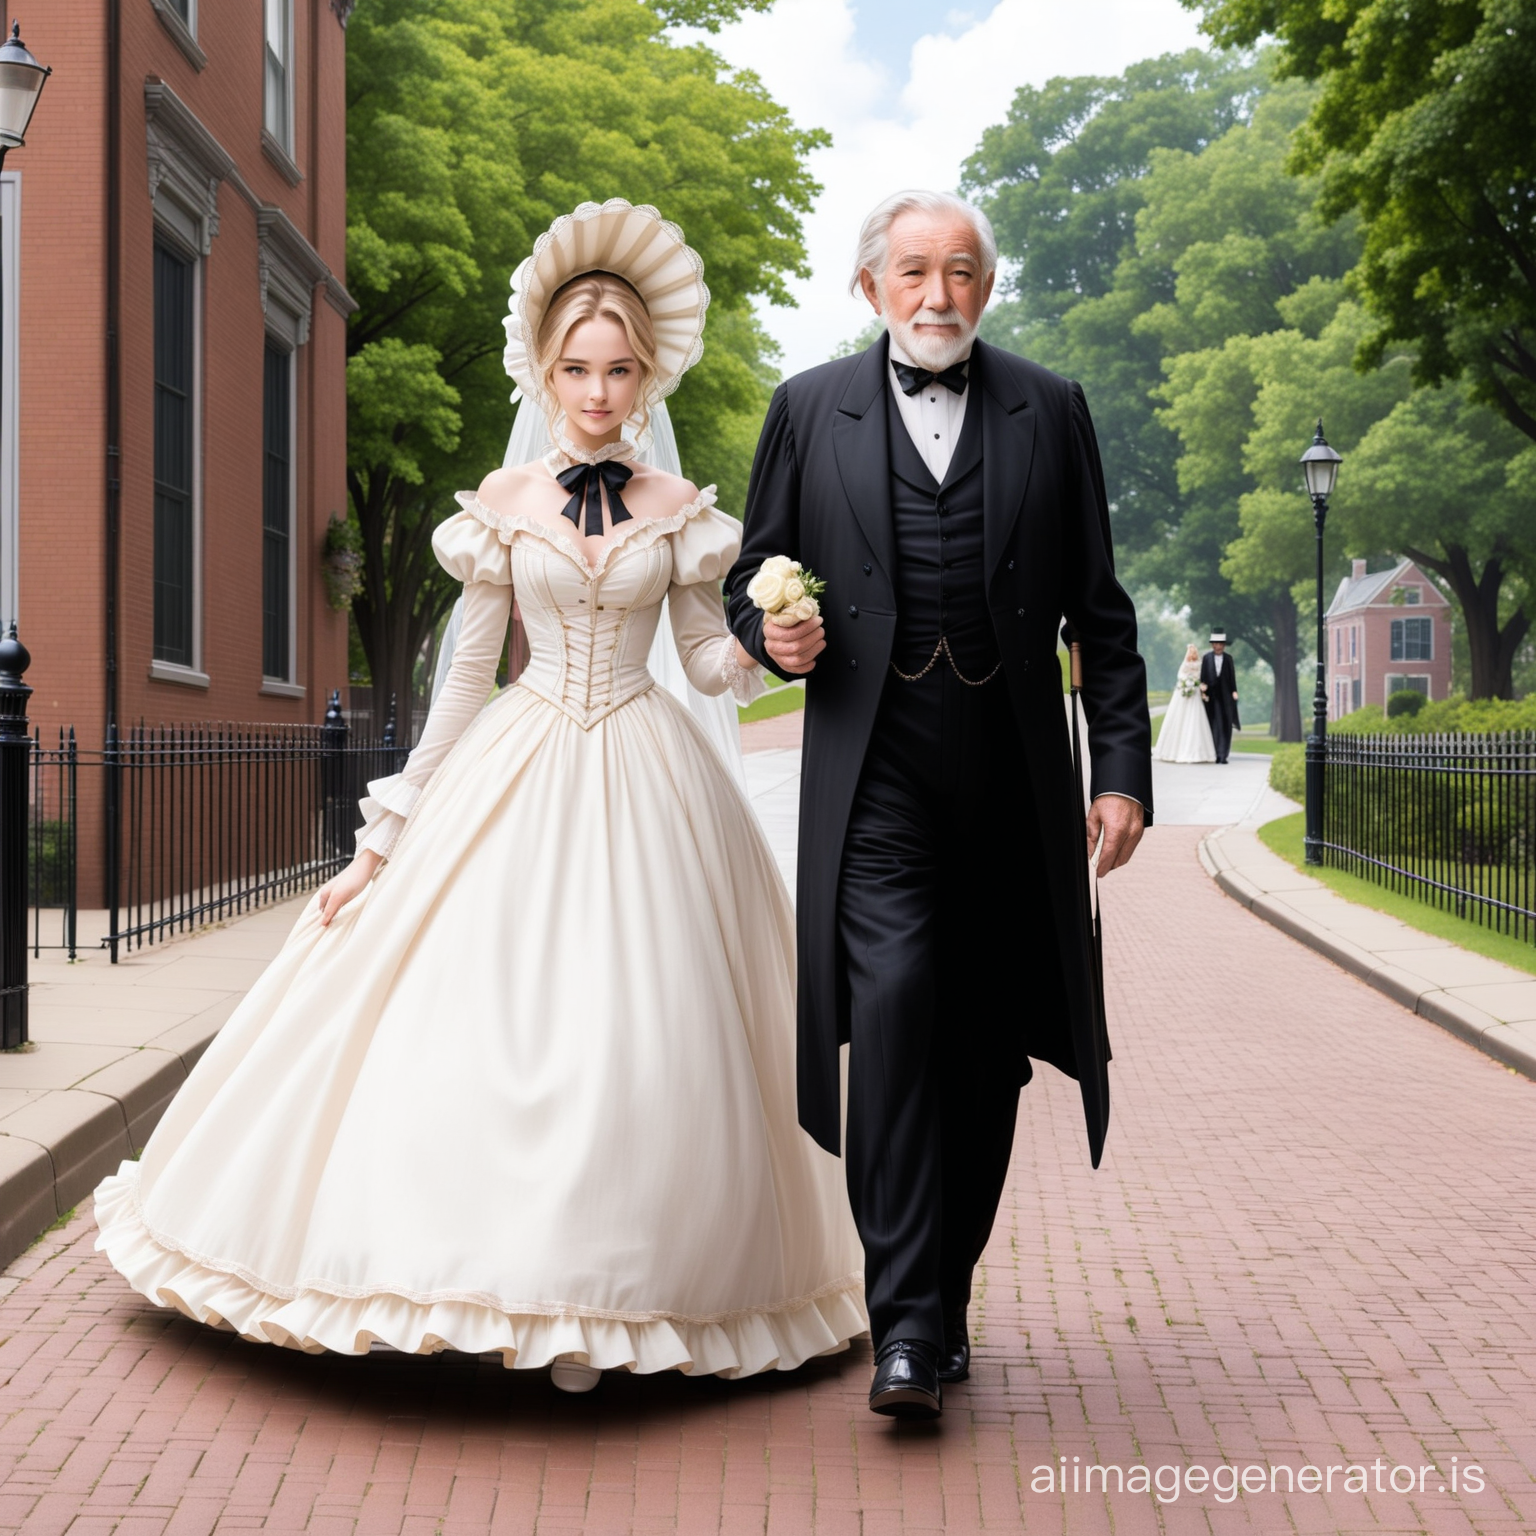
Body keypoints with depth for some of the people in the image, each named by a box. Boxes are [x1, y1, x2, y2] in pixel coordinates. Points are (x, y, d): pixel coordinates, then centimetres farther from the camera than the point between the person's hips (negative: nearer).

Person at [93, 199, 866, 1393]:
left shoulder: (680, 511, 4)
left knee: (636, 1035, -5)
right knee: (480, 1018, -5)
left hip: (645, 783, 0)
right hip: (515, 777, 1)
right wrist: (390, 831, 5)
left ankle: (594, 1302, 6)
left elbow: (710, 660, 8)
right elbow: (469, 672, 6)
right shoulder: (503, 506, 4)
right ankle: (479, 1266, 14)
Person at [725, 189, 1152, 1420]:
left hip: (1013, 776, 2)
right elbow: (752, 576, 14)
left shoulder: (1049, 410, 9)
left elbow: (1100, 612, 8)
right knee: (893, 999, -18)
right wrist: (773, 632, -10)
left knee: (988, 1050, 6)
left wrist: (1124, 769, 1)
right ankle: (907, 1326, -14)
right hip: (875, 773, -1)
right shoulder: (809, 409, 8)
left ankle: (946, 1298, 23)